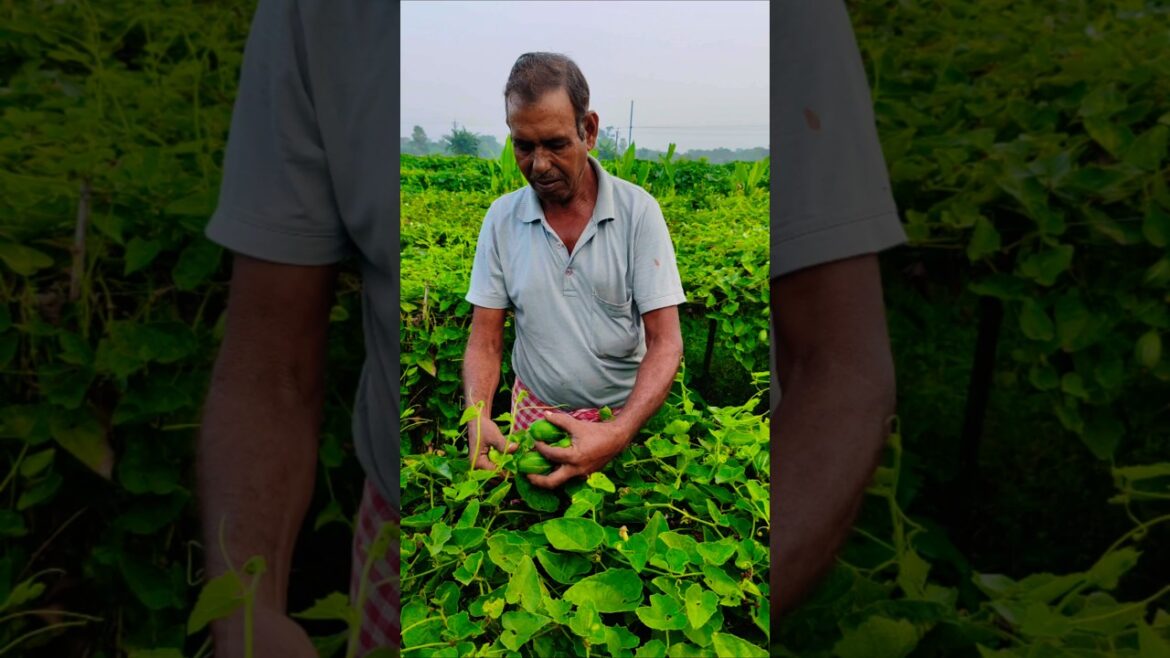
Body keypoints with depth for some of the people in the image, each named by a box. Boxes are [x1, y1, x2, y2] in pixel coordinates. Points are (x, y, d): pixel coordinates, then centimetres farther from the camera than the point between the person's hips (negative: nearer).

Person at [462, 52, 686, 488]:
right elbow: (485, 339, -4)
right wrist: (478, 416, -23)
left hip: (627, 414, -2)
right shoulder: (501, 220, -7)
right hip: (534, 412, 2)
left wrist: (620, 432, -32)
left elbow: (665, 342, -16)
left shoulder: (638, 211, -14)